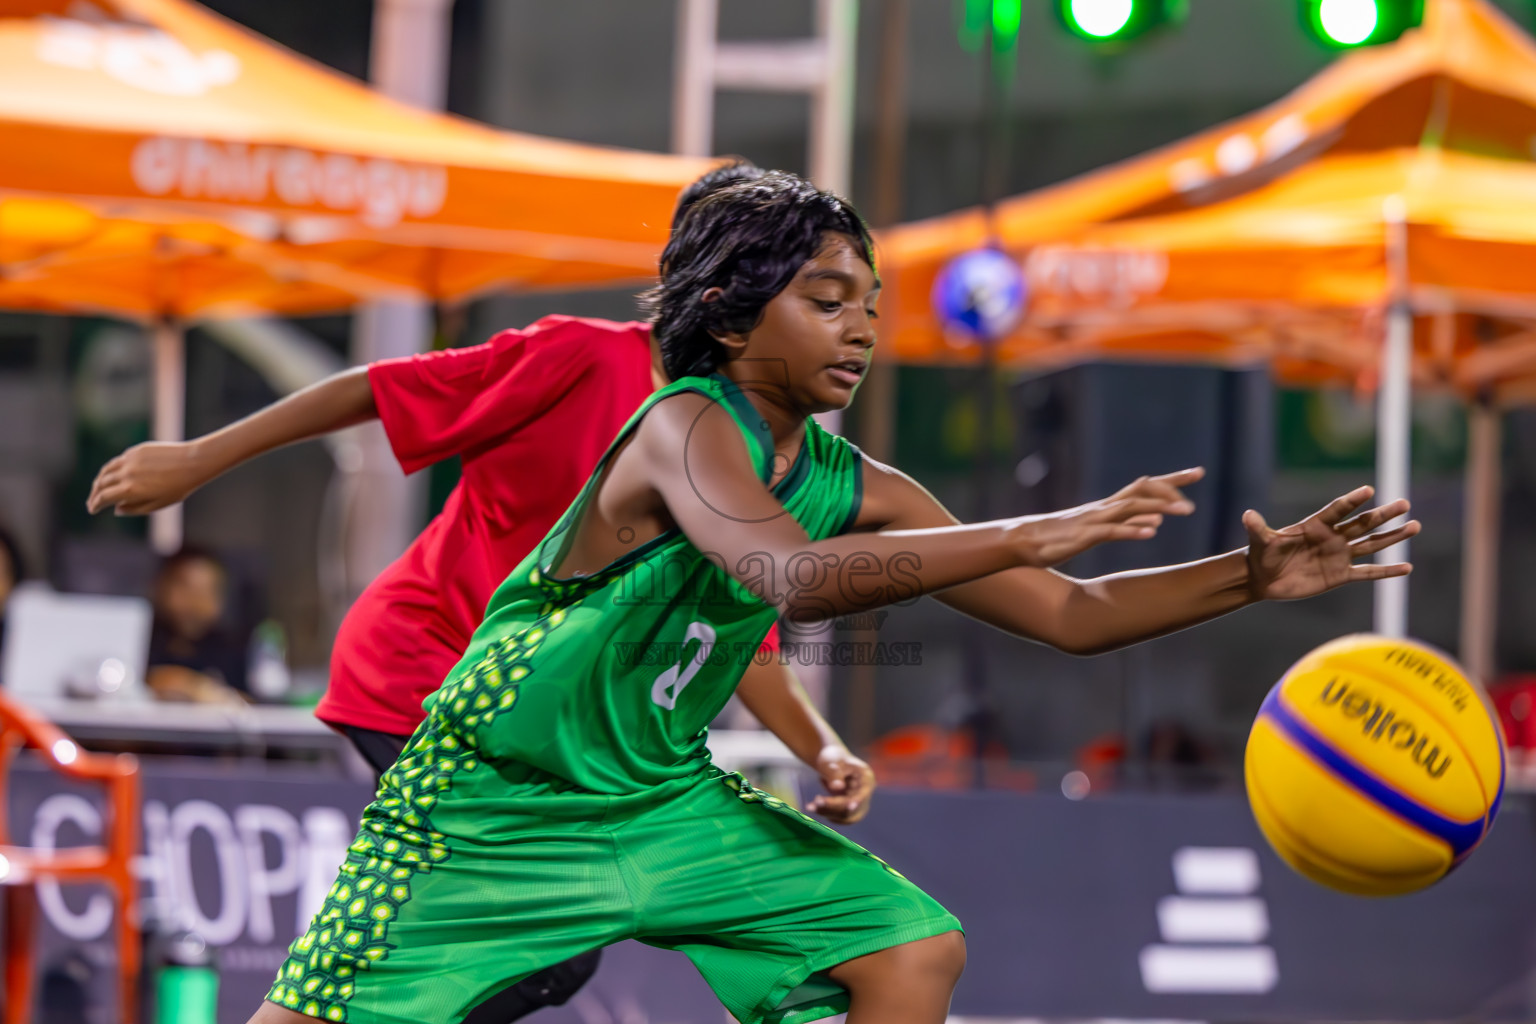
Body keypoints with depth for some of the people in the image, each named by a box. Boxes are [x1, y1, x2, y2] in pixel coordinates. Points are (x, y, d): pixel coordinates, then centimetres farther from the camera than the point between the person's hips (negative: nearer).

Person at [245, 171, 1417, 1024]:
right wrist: (1038, 533, -49)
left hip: (664, 799, 7)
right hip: (496, 799, -7)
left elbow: (1070, 615, -1)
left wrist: (1248, 577, -15)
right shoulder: (684, 427, -25)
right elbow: (794, 573, -45)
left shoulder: (856, 489, -4)